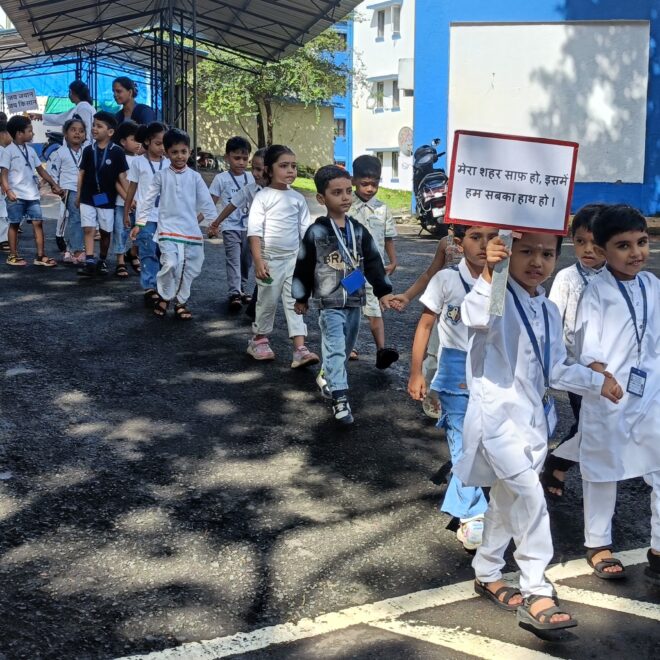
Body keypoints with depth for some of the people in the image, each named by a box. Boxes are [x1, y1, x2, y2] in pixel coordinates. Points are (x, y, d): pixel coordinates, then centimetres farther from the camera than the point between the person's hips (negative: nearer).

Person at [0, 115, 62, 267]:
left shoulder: (30, 150, 13)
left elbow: (41, 170, 18)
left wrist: (54, 185, 15)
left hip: (32, 195, 6)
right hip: (16, 196, -6)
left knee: (38, 223, 0)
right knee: (14, 224, 4)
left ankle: (40, 256, 2)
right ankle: (13, 256, 12)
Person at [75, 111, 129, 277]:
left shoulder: (117, 152, -7)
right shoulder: (88, 150, 1)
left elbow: (122, 177, -4)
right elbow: (82, 173, 8)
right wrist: (78, 195, 8)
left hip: (107, 199, -2)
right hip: (88, 198, 2)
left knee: (105, 231, 10)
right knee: (88, 229, -6)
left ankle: (102, 261, 25)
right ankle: (89, 262, -8)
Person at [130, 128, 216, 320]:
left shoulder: (195, 177, 4)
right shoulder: (161, 176, 2)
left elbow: (206, 201, 5)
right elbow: (149, 200, 6)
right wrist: (139, 223, 5)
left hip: (191, 230, 3)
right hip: (168, 228, -2)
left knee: (189, 268, 5)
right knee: (170, 264, -19)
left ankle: (180, 302, 22)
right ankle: (164, 297, 4)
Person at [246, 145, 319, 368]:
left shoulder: (298, 198, 6)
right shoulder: (263, 197, -7)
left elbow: (306, 232, 10)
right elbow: (254, 231, -11)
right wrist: (258, 261, -17)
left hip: (294, 259, 3)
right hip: (271, 259, -3)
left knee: (295, 302, -2)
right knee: (267, 301, 7)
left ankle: (300, 349, -7)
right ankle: (259, 340, 28)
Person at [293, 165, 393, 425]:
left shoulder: (358, 230, 3)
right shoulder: (316, 232, -9)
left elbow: (373, 262, 8)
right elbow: (303, 267, -3)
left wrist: (383, 291, 3)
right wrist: (301, 298, 2)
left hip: (355, 301, 5)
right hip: (329, 302, -5)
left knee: (345, 347, 17)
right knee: (335, 348, -10)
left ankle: (328, 378, 40)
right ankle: (340, 399, -12)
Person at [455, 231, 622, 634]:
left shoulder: (549, 311, 10)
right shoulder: (497, 298, -12)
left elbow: (555, 370, 17)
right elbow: (476, 318, -37)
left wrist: (597, 382, 13)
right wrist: (489, 275, -50)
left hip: (532, 417, 8)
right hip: (497, 414, -8)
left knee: (509, 500, 19)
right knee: (530, 495, -19)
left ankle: (488, 575, 36)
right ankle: (536, 593, -11)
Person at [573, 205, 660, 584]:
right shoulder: (597, 292, -10)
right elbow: (587, 346, -14)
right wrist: (605, 382, -24)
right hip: (605, 397, -4)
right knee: (603, 471, 12)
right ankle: (598, 545, 28)